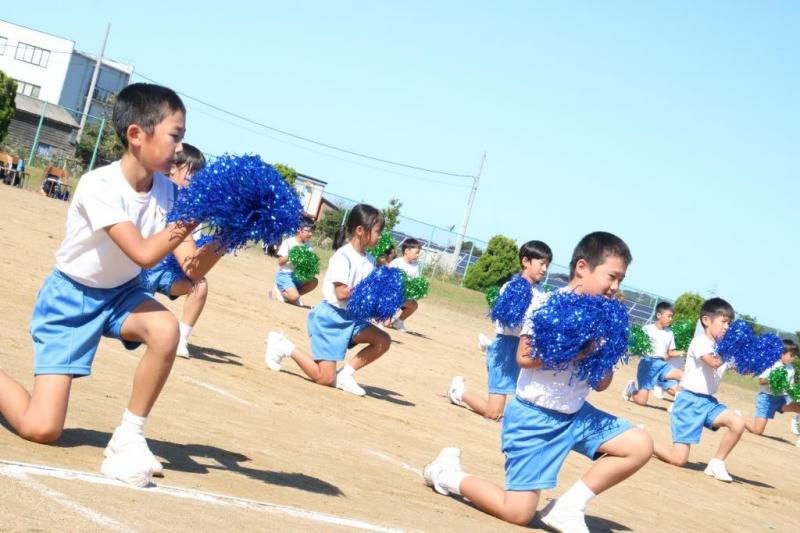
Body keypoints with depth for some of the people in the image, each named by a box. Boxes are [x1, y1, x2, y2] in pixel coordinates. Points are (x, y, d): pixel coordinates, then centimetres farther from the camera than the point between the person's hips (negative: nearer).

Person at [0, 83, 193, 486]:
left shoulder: (166, 190, -12)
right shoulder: (99, 185, -28)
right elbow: (144, 254, -34)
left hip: (120, 293, 5)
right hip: (69, 299, -5)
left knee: (166, 329, -32)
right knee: (40, 429, -12)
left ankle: (129, 436, -14)